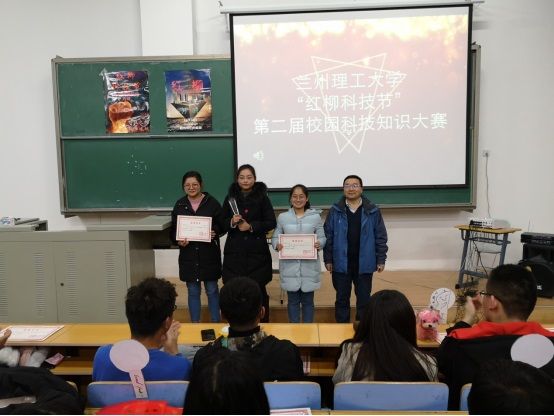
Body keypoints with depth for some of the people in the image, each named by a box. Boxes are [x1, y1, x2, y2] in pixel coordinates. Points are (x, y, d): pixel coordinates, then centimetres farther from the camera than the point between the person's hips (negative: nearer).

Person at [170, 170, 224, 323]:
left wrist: (215, 232, -19)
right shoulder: (179, 205, 5)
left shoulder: (212, 203, -2)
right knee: (193, 292, 11)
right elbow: (173, 230, 7)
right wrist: (178, 241, -12)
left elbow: (223, 225, 1)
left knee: (212, 290, 7)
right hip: (188, 255, 2)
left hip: (209, 254, -2)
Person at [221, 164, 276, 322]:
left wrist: (251, 226, -14)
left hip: (257, 251, -2)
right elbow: (222, 223, 9)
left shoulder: (262, 197, 0)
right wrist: (232, 222, -12)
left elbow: (271, 223, -3)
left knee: (258, 290, 3)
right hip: (235, 251, 2)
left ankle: (262, 324, 19)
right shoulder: (230, 197, 7)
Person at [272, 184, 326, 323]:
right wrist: (277, 245, -16)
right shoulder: (282, 217, 5)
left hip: (309, 266, 0)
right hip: (289, 266, 0)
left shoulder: (315, 217, 4)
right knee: (292, 300, 8)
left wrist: (319, 244, -19)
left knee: (308, 300, 9)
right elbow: (275, 237, 6)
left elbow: (322, 237, 3)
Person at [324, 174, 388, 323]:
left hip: (364, 264, 0)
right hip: (341, 264, 0)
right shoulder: (335, 211, -1)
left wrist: (381, 260, -1)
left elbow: (380, 237, 1)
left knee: (364, 299, 11)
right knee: (342, 299, 11)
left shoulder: (372, 211, -1)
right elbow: (328, 236, 0)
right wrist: (328, 259, -2)